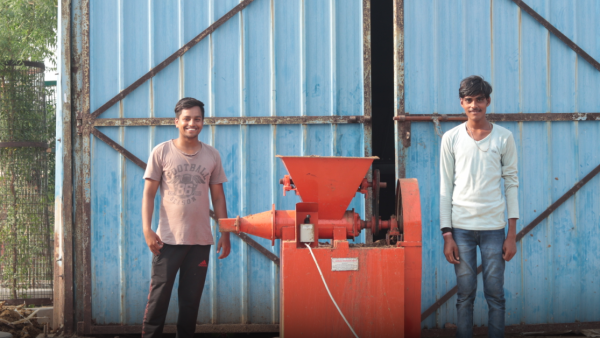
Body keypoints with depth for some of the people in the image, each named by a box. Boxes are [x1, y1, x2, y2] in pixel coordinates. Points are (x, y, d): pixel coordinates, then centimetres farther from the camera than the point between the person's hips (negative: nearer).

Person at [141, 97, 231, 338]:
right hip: (168, 238, -2)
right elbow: (149, 194, -1)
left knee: (191, 299, 8)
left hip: (201, 240, 2)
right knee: (159, 295, -2)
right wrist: (147, 230, -11)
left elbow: (218, 197, 12)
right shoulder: (161, 152, -1)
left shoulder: (212, 155, 7)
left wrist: (225, 234, 7)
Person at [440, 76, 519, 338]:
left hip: (493, 227, 0)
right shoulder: (451, 138, 3)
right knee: (465, 294, 4)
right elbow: (445, 188, 4)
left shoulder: (504, 137, 2)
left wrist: (512, 234, -1)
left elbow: (512, 184, 4)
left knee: (495, 295, 2)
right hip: (461, 227, 0)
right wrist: (446, 235, -1)